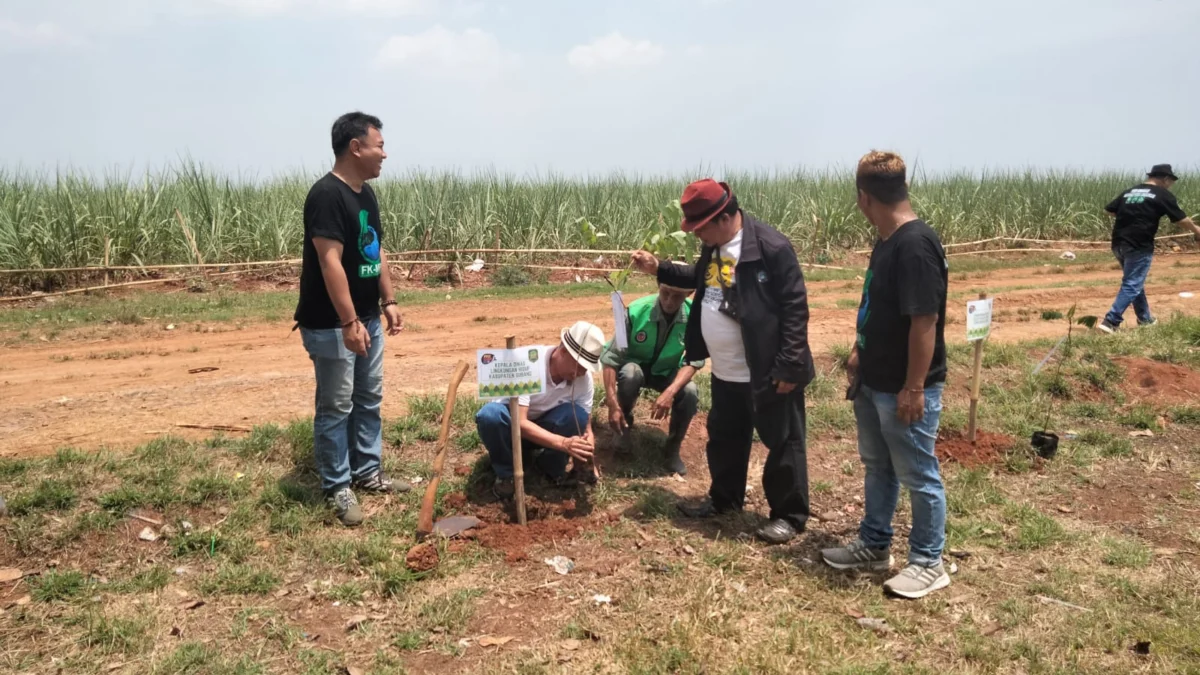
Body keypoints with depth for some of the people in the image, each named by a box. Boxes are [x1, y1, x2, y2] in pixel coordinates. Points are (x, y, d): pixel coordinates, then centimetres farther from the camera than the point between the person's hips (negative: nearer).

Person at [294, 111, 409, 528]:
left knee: (369, 399, 17)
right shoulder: (327, 195, -20)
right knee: (336, 408, 1)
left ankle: (368, 473, 30)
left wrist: (388, 301, 13)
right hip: (332, 326, -9)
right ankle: (337, 488, 13)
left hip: (367, 318, 10)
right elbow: (330, 262, -25)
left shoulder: (366, 192, 10)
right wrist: (349, 322, -27)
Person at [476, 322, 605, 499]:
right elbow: (520, 422, -38)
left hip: (545, 427, 3)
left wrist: (586, 453, -34)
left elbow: (586, 426, -11)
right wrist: (564, 443, -50)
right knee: (490, 414, -37)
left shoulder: (585, 379, -19)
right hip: (513, 423, -3)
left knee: (577, 414, -29)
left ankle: (552, 467, -3)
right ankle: (506, 473, -11)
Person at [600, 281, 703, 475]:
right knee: (630, 373, -35)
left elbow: (694, 360, -21)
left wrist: (670, 392, -37)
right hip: (636, 366, -1)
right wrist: (613, 404, -33)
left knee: (690, 394, -28)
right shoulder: (636, 311, -28)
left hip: (668, 373, 1)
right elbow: (611, 357, -26)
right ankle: (625, 419, -2)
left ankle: (673, 449, -3)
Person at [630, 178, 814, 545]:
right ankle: (724, 499, 41)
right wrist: (659, 268, 11)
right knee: (724, 439, 22)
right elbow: (701, 279, 25)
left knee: (783, 443, 7)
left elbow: (795, 307, -21)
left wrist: (789, 365, -21)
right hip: (726, 372, 9)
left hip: (767, 372, -8)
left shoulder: (771, 247, -21)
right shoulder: (714, 247, 5)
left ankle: (789, 515, 21)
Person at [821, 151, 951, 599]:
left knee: (918, 477, 6)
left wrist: (913, 388, -22)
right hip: (874, 382, 10)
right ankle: (873, 546, 36)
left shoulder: (915, 245, -24)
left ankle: (928, 563, 23)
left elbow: (925, 321, -25)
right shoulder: (887, 242, 6)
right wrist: (860, 353, 18)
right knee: (877, 466, 20)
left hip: (905, 389, -10)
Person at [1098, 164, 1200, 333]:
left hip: (1119, 244, 7)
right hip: (1139, 246, -7)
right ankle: (1110, 321, -15)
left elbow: (1108, 210, 16)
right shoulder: (1163, 194, -2)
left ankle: (1145, 319, 31)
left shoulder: (1129, 191, 15)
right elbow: (1181, 219, 2)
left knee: (1135, 282, 20)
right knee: (1132, 285, -5)